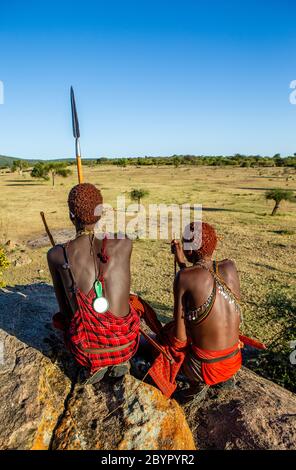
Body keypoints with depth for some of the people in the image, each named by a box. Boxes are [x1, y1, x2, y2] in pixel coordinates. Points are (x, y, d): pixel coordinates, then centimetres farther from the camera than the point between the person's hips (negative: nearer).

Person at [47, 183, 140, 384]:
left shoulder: (56, 255, -14)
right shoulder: (124, 245, -15)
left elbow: (64, 307, 1)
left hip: (86, 349, 0)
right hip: (125, 345, 0)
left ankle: (95, 363, 17)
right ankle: (121, 359, 19)